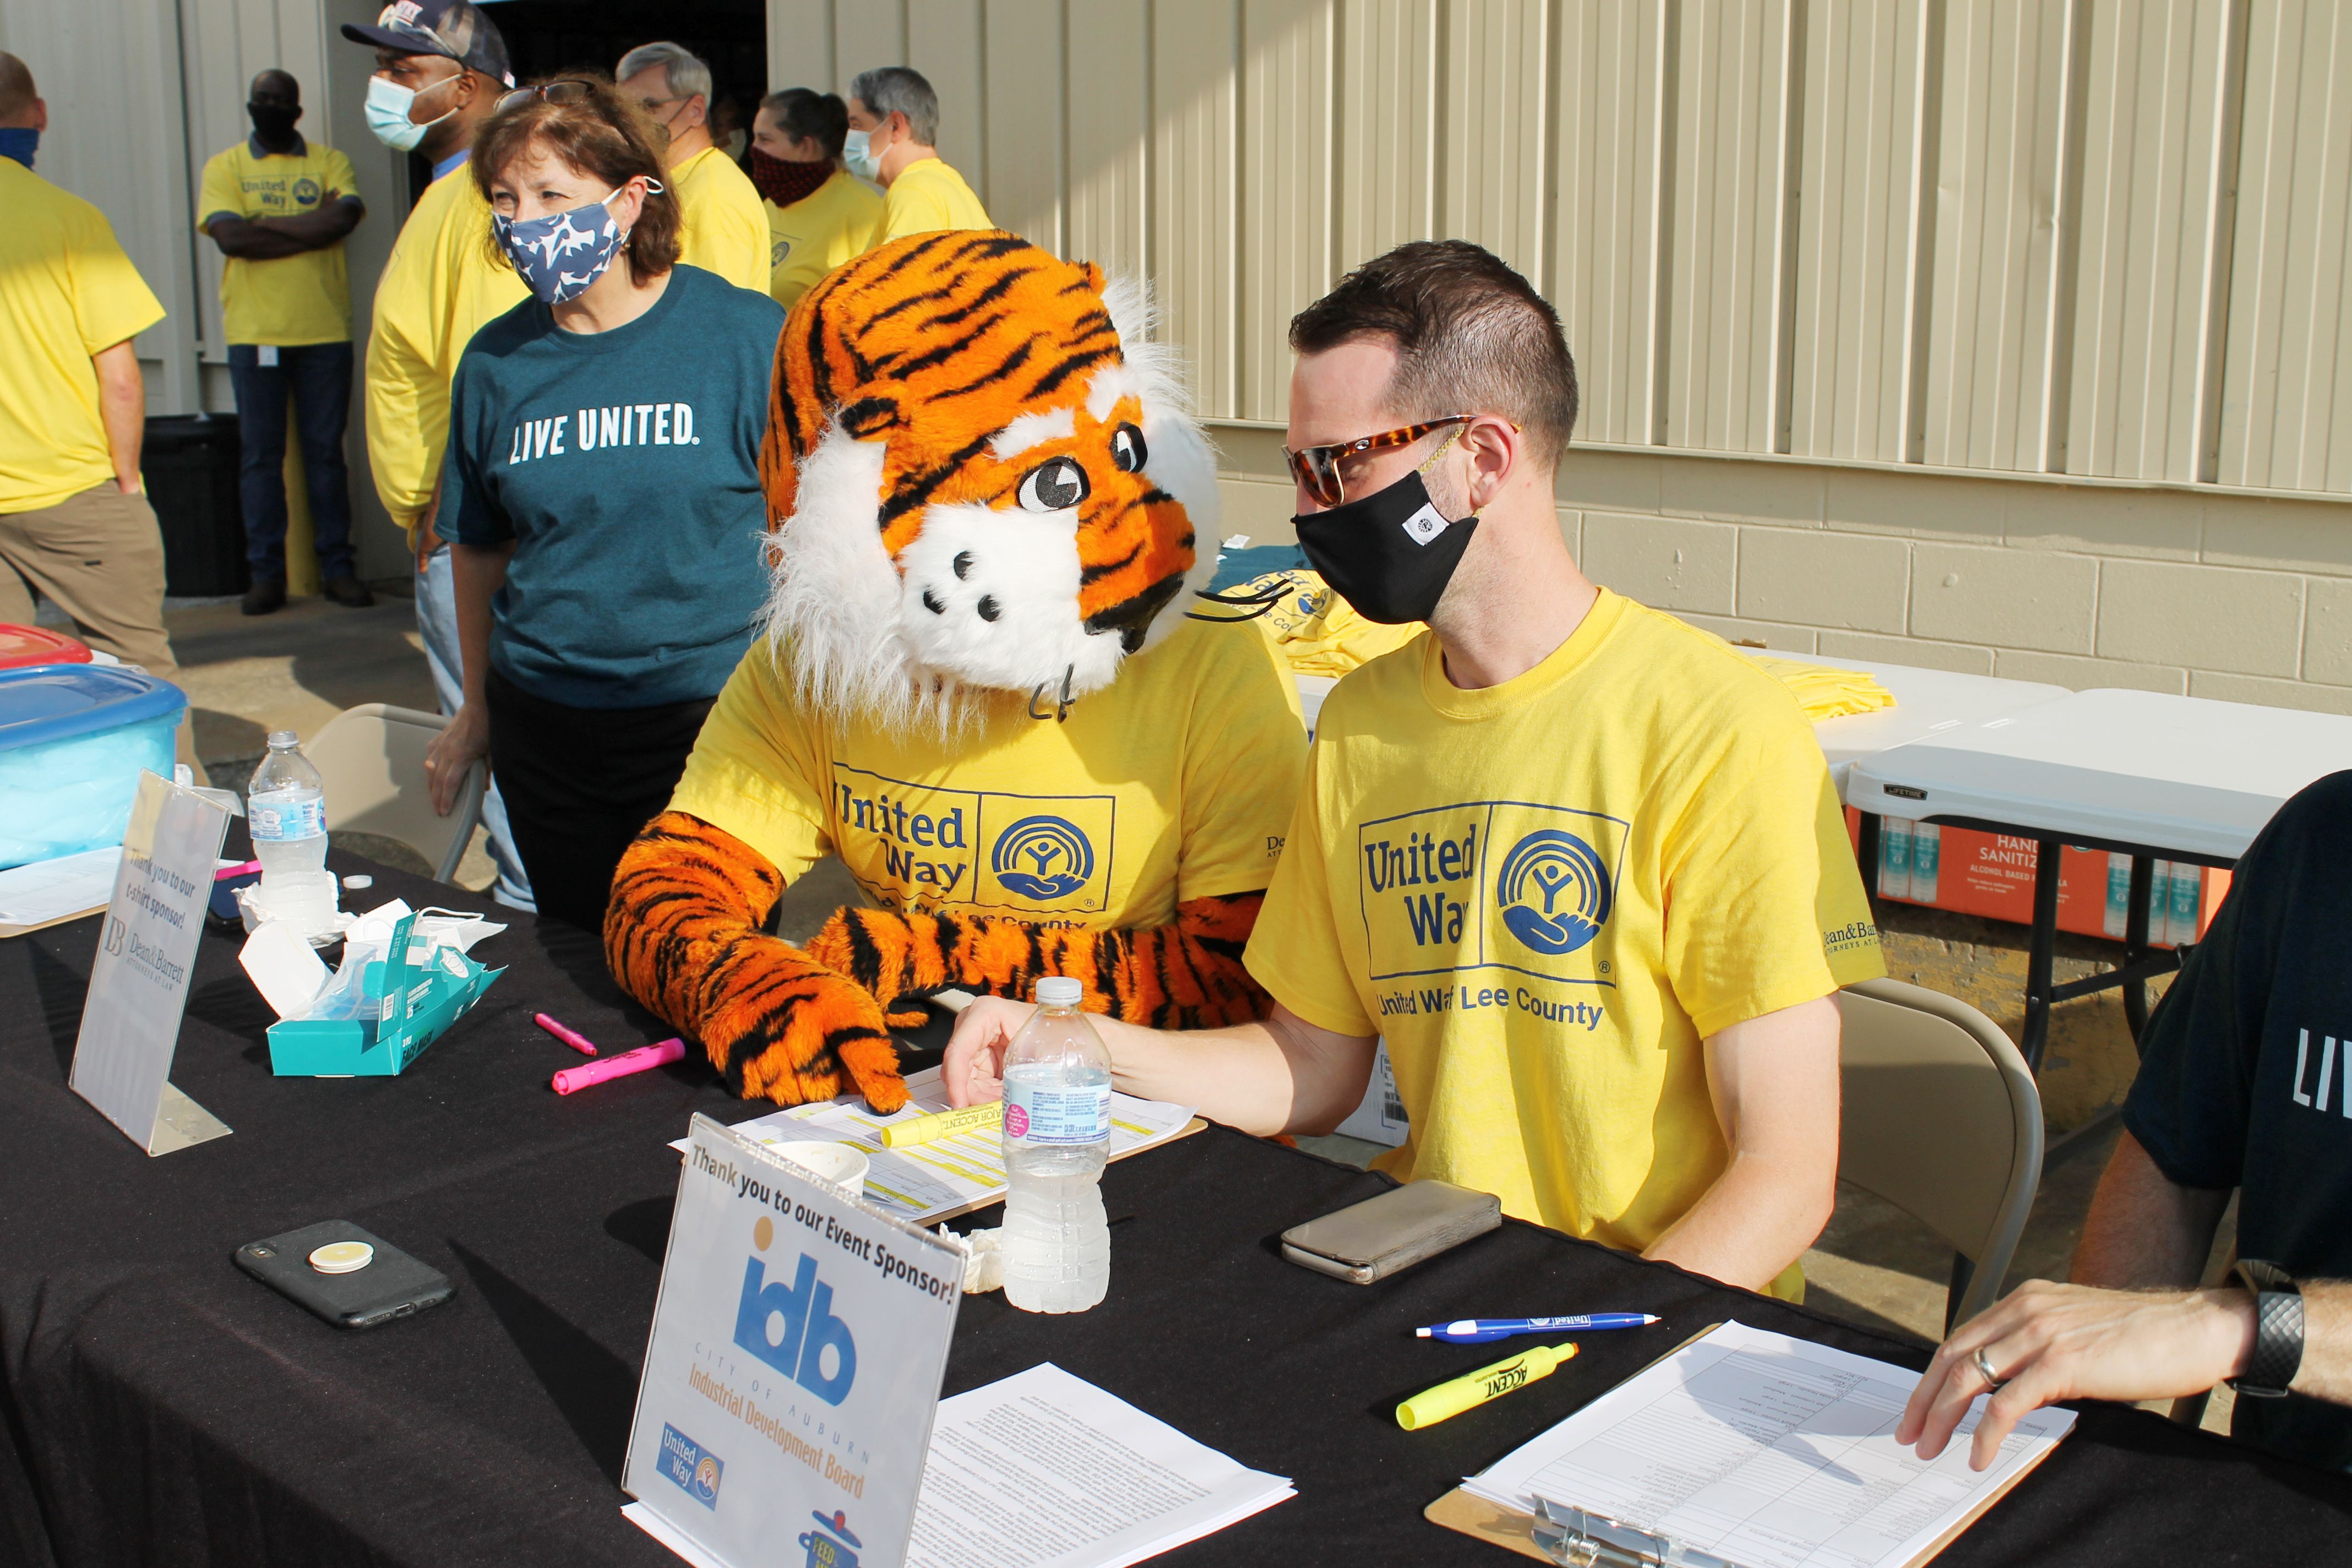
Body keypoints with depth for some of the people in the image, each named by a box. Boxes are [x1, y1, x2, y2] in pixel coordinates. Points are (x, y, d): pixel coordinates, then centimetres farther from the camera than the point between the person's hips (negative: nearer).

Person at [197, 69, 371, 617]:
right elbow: (230, 237, -8)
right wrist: (312, 228, -9)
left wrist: (265, 223, -8)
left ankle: (337, 566, 9)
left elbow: (345, 216, -10)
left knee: (327, 451, 4)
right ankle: (267, 573, 6)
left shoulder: (330, 162, 10)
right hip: (254, 333, 0)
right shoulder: (224, 166, 8)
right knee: (260, 454, 1)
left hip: (325, 330, 0)